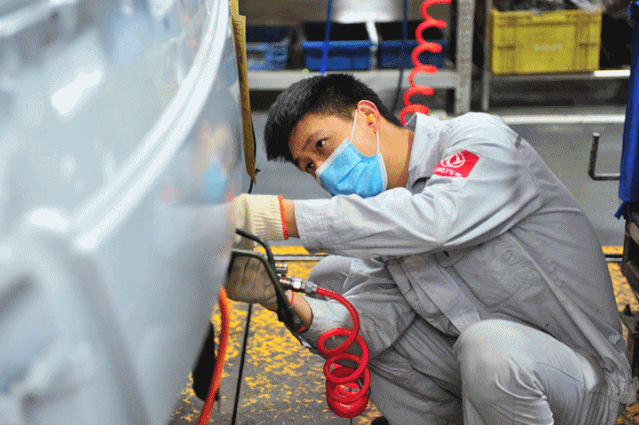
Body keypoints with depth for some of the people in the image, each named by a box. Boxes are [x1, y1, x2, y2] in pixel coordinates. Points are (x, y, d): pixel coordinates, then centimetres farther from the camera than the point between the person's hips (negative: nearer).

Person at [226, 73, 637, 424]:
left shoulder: (480, 139, -15)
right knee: (333, 276, 1)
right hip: (478, 365, 6)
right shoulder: (383, 212, 4)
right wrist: (290, 303, -27)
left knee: (491, 343, -39)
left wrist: (282, 215, -38)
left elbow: (433, 220, -36)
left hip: (585, 379, -6)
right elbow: (372, 323, -8)